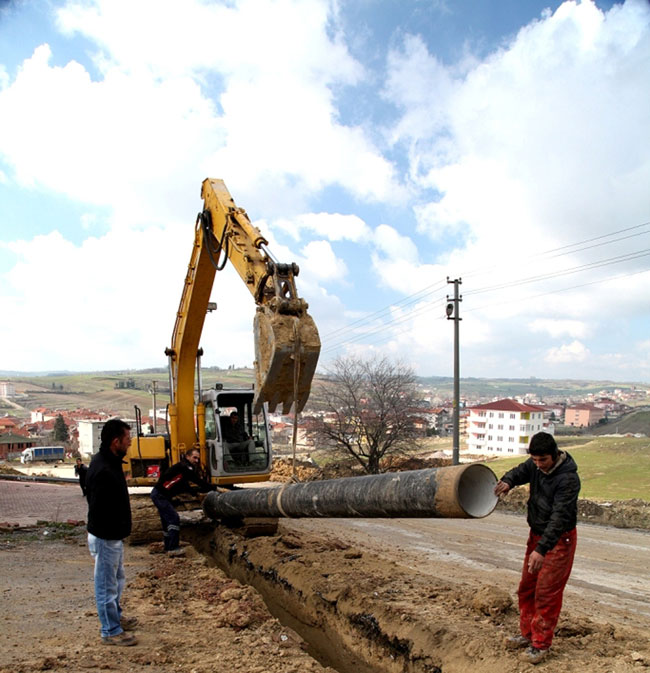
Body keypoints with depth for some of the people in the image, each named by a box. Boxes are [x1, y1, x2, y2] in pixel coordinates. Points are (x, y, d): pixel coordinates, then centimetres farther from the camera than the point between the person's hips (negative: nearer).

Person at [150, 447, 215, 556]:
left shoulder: (186, 469, 13)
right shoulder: (184, 467, -18)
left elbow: (187, 488, 18)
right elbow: (199, 481, -22)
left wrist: (198, 490, 13)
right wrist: (215, 488, -21)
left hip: (162, 495, 10)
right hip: (160, 495, -10)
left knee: (167, 520, 18)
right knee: (174, 519, -13)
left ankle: (168, 547, 30)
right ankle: (173, 549, -11)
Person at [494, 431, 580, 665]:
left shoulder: (568, 478, -27)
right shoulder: (535, 465, -3)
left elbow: (559, 517, -32)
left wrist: (541, 549, -39)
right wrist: (507, 481, -37)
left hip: (559, 540, -8)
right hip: (536, 534, 8)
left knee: (547, 593, -2)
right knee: (526, 588, 15)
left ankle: (541, 644, 10)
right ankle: (527, 633, 30)